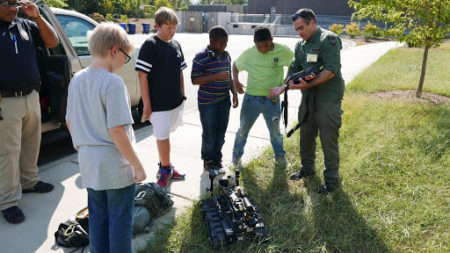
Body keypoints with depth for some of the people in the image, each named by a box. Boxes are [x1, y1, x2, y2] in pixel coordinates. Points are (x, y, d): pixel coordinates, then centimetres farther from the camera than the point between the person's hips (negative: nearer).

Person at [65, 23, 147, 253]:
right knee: (120, 219, 10)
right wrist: (137, 165, -16)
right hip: (116, 165, -7)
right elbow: (116, 130, -23)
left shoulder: (77, 79, 4)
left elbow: (69, 122, 11)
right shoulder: (113, 82, -20)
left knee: (97, 216, 20)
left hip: (89, 164, 7)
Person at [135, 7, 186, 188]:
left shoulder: (176, 45, 10)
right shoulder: (150, 45, -11)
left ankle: (164, 168, 30)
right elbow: (142, 75, -13)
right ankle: (166, 169, 19)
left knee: (163, 136, 17)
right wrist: (147, 104, -14)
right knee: (163, 137, 1)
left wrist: (182, 95, 15)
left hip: (176, 101, 6)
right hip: (158, 103, -6)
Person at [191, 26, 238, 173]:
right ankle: (208, 161, 24)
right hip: (208, 103, -6)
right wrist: (217, 76, -22)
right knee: (209, 135, 3)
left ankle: (217, 160, 29)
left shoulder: (226, 55, 9)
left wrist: (234, 93, 12)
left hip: (224, 101, 6)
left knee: (221, 133, 12)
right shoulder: (201, 57, -12)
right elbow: (195, 80, -15)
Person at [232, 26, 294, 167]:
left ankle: (280, 156, 36)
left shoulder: (283, 51, -9)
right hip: (251, 97, 1)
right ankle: (236, 156, 30)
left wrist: (284, 85, -6)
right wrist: (236, 82, -2)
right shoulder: (249, 53, -5)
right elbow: (235, 65, 12)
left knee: (275, 131, 14)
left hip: (272, 99, 0)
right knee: (243, 129, 11)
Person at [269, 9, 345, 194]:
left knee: (328, 139, -1)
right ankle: (307, 169, 35)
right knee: (306, 134, 16)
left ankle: (331, 179, 14)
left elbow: (331, 70, -20)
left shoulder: (329, 39, -12)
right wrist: (282, 88, 2)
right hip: (308, 97, 8)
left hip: (328, 97, -7)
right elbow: (294, 70, 16)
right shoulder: (301, 45, 12)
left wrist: (308, 85, -25)